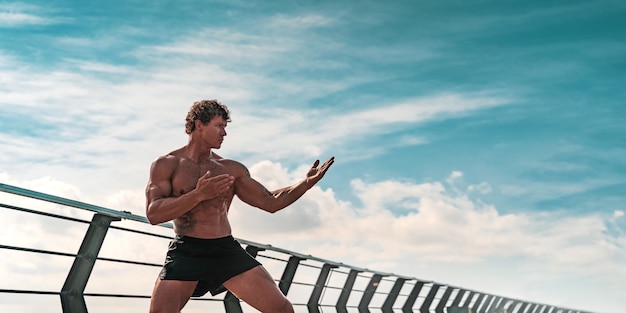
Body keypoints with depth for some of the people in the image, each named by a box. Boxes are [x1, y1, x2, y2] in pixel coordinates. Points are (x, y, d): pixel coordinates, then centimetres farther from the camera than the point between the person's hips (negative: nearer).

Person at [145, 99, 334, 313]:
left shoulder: (231, 169, 10)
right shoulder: (166, 165, 0)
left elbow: (270, 202, 10)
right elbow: (153, 214, -12)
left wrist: (307, 182, -3)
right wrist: (198, 195, -22)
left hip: (227, 250, 4)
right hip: (186, 252, -3)